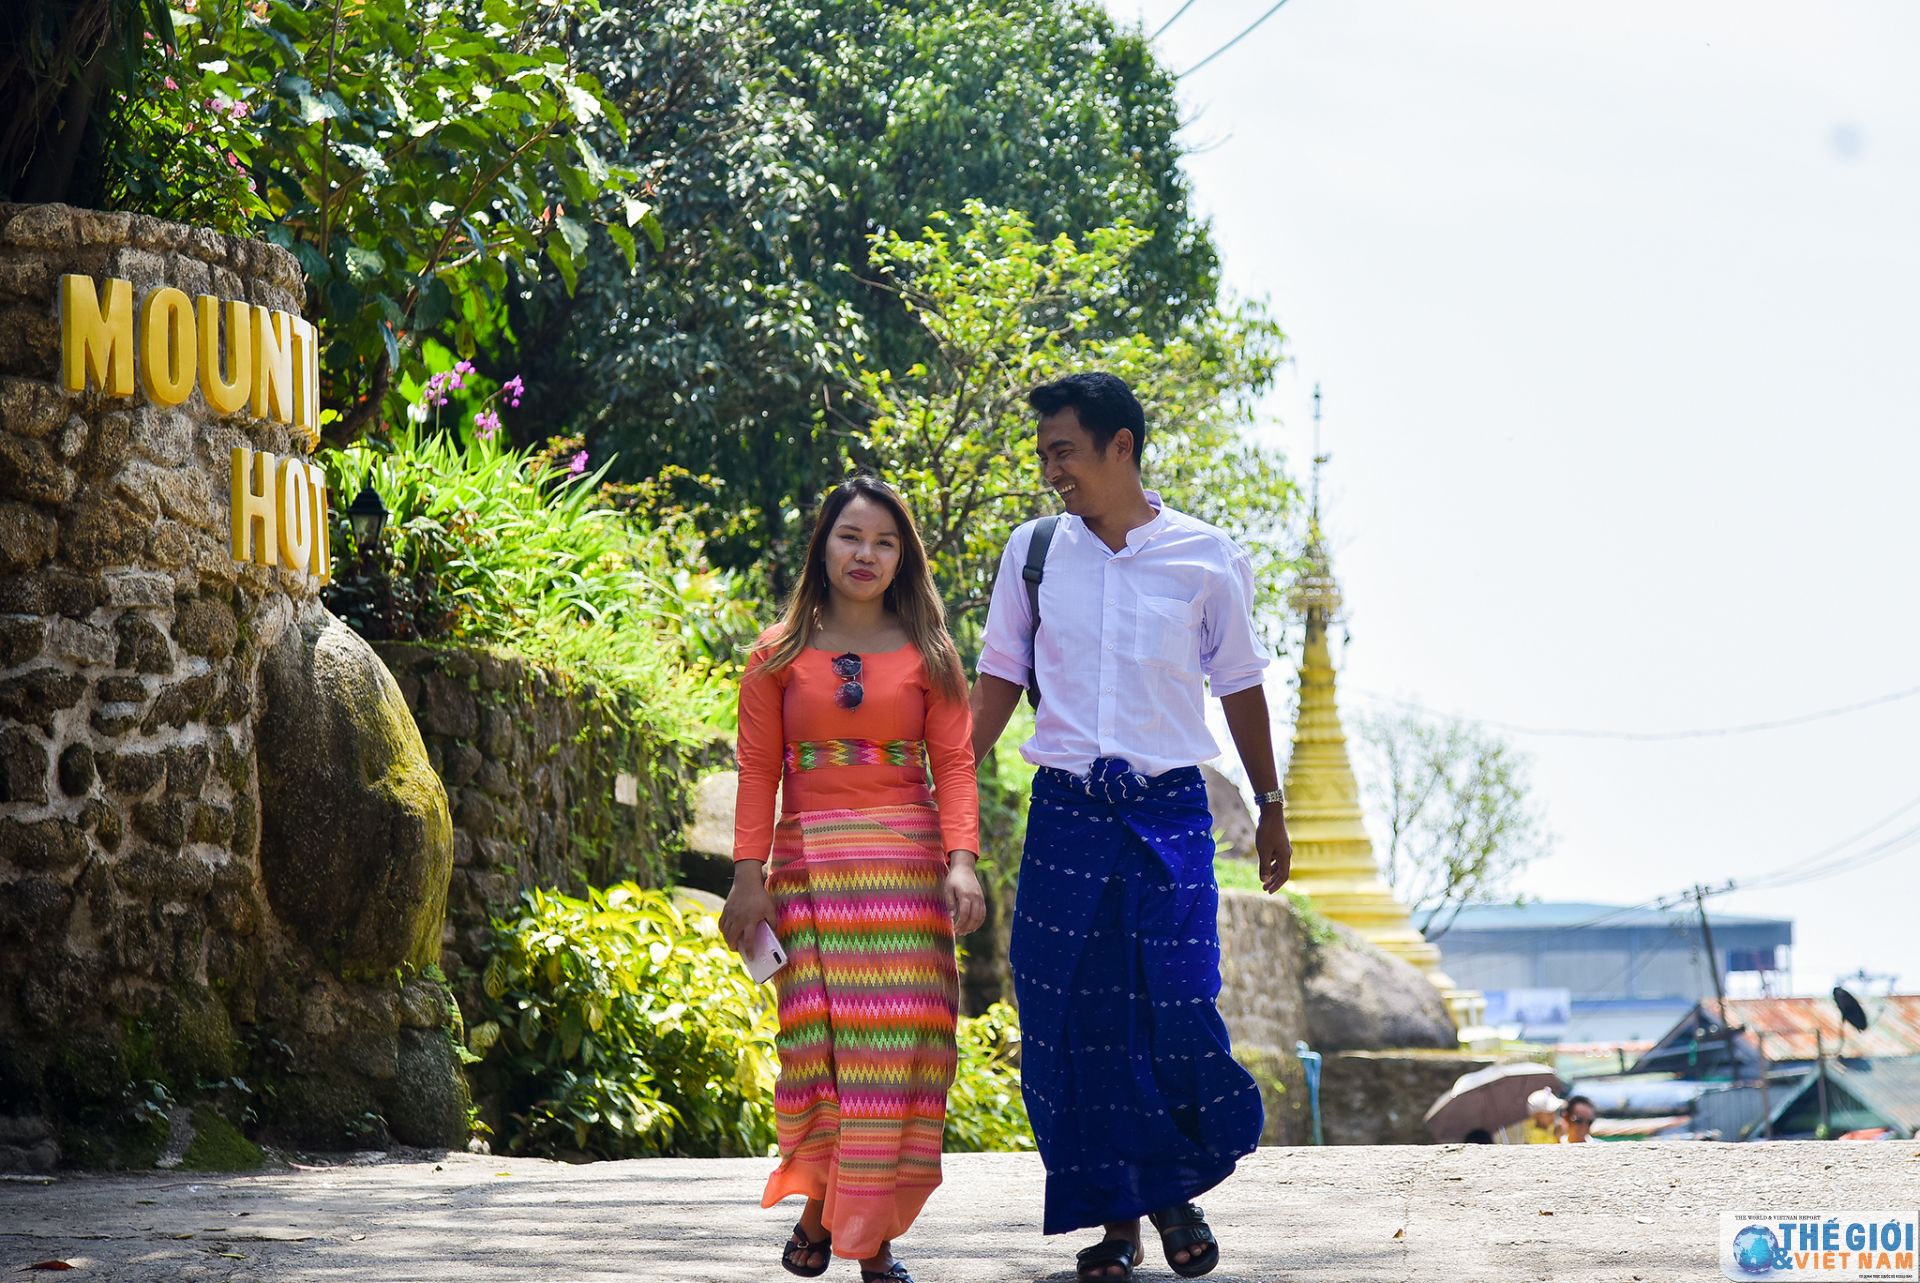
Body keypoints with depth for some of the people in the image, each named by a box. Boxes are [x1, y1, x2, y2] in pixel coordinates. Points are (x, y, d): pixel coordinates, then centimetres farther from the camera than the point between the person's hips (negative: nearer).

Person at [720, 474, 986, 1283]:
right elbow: (758, 769, 5)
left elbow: (955, 763, 3)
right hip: (810, 866, 0)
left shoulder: (926, 654, 11)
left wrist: (962, 862, -11)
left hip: (906, 866, 0)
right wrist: (747, 876, -4)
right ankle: (817, 1207, 8)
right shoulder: (781, 655, 10)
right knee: (816, 1033, -9)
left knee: (895, 1043, -6)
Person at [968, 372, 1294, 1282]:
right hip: (1065, 808, 2)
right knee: (1073, 1013, -2)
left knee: (1177, 1003, -9)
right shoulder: (1033, 552, 6)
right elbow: (999, 681, 11)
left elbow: (1239, 686, 12)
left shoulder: (1206, 559, 2)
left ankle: (1177, 1191, 13)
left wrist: (1270, 808, 17)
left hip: (1169, 810, -2)